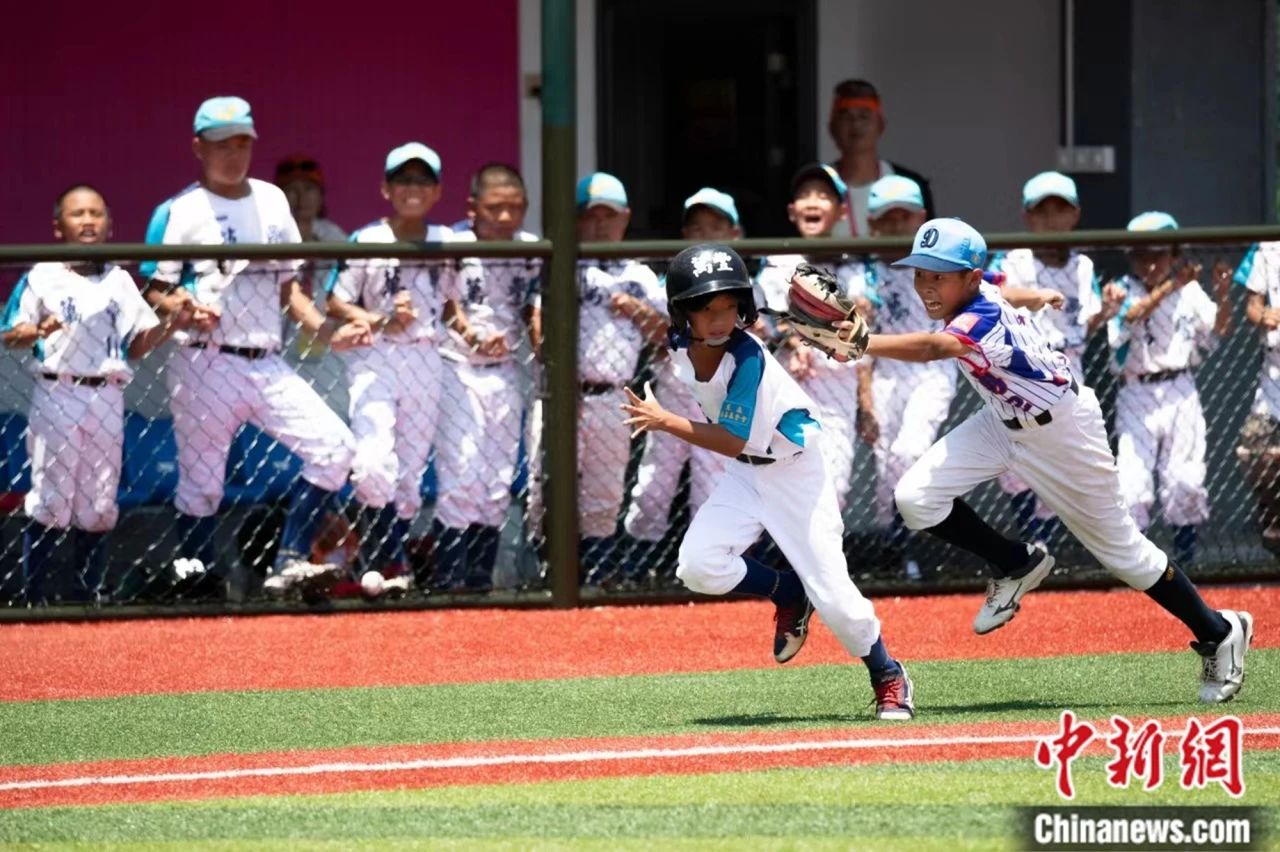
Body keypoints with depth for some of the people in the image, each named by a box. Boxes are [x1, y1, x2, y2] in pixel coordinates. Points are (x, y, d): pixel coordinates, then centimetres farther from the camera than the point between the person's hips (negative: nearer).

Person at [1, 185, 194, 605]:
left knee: (99, 506, 5)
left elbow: (136, 345, 15)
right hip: (57, 394, -4)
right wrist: (38, 331, -22)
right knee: (50, 499, -7)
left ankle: (91, 593, 12)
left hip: (107, 398, 4)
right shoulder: (42, 278, 1)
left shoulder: (119, 282, 13)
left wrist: (171, 325, -1)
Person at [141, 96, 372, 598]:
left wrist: (324, 331, 7)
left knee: (334, 447, -8)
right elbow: (153, 290, -3)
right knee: (201, 484, -1)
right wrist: (183, 310, -24)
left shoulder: (272, 202, 15)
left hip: (267, 364, 5)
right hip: (206, 366, -5)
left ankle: (290, 564, -6)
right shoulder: (179, 212, -2)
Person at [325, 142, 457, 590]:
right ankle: (388, 559, -11)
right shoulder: (365, 242, -3)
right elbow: (336, 304, -3)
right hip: (375, 359, -4)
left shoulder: (447, 243, 8)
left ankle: (389, 560, 17)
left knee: (411, 468, 7)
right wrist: (381, 321, -18)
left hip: (426, 363, 4)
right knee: (373, 462, -20)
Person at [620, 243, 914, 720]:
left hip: (795, 469, -6)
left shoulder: (747, 359, -29)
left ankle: (889, 680, 15)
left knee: (832, 594, -9)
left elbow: (732, 442, -30)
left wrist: (666, 422, -32)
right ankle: (787, 596, 12)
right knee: (698, 566, -16)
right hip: (745, 472, 6)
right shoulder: (680, 348, -9)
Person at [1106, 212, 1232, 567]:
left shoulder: (1189, 291, 2)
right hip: (1138, 393, -2)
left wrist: (1223, 298, -19)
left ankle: (1184, 550, 17)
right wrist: (1166, 288, -36)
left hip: (1180, 391, 2)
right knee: (1132, 475, -9)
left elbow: (1217, 330, 0)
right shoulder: (1124, 291, -5)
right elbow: (1130, 315, -26)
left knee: (1186, 477, 3)